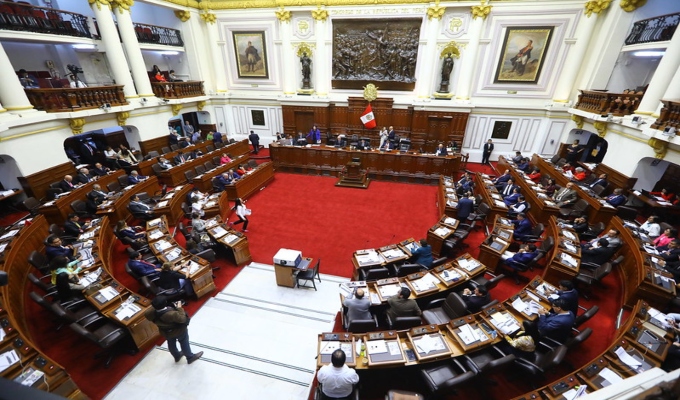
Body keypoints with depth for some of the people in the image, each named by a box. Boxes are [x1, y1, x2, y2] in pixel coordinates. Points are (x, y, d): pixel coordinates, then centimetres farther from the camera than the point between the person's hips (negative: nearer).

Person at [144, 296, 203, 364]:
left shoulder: (152, 312, -29)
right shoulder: (171, 314, -46)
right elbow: (182, 319, -33)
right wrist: (179, 308, -26)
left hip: (165, 332, 6)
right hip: (178, 330, -5)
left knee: (171, 344, 32)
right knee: (184, 343, 21)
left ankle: (177, 356, 57)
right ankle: (190, 357, 42)